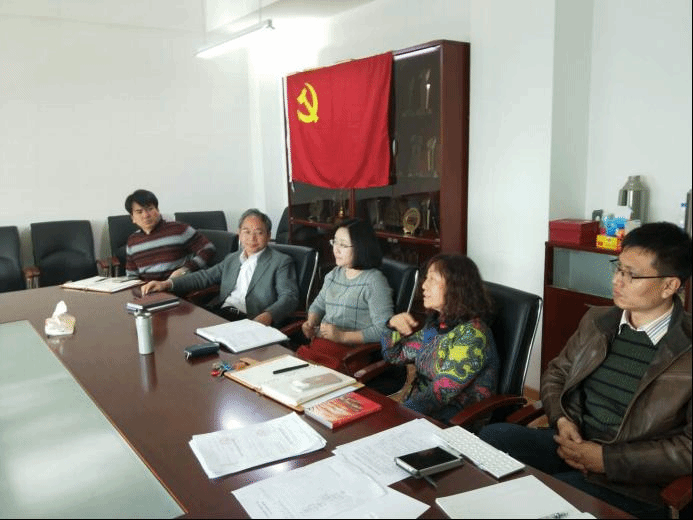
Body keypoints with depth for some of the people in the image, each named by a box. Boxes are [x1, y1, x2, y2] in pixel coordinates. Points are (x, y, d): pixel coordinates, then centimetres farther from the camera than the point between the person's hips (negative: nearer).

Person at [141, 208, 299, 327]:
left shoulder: (281, 262, 5)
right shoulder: (231, 259, 27)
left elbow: (289, 297, -6)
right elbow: (205, 276, 23)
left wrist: (267, 316, -27)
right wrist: (167, 284, 7)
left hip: (250, 320, -5)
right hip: (219, 312, 6)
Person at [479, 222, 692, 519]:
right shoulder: (597, 321, 7)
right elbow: (556, 374, 16)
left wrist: (607, 459, -17)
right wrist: (561, 420, -4)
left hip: (633, 480, -5)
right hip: (571, 443, 6)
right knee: (492, 437, -19)